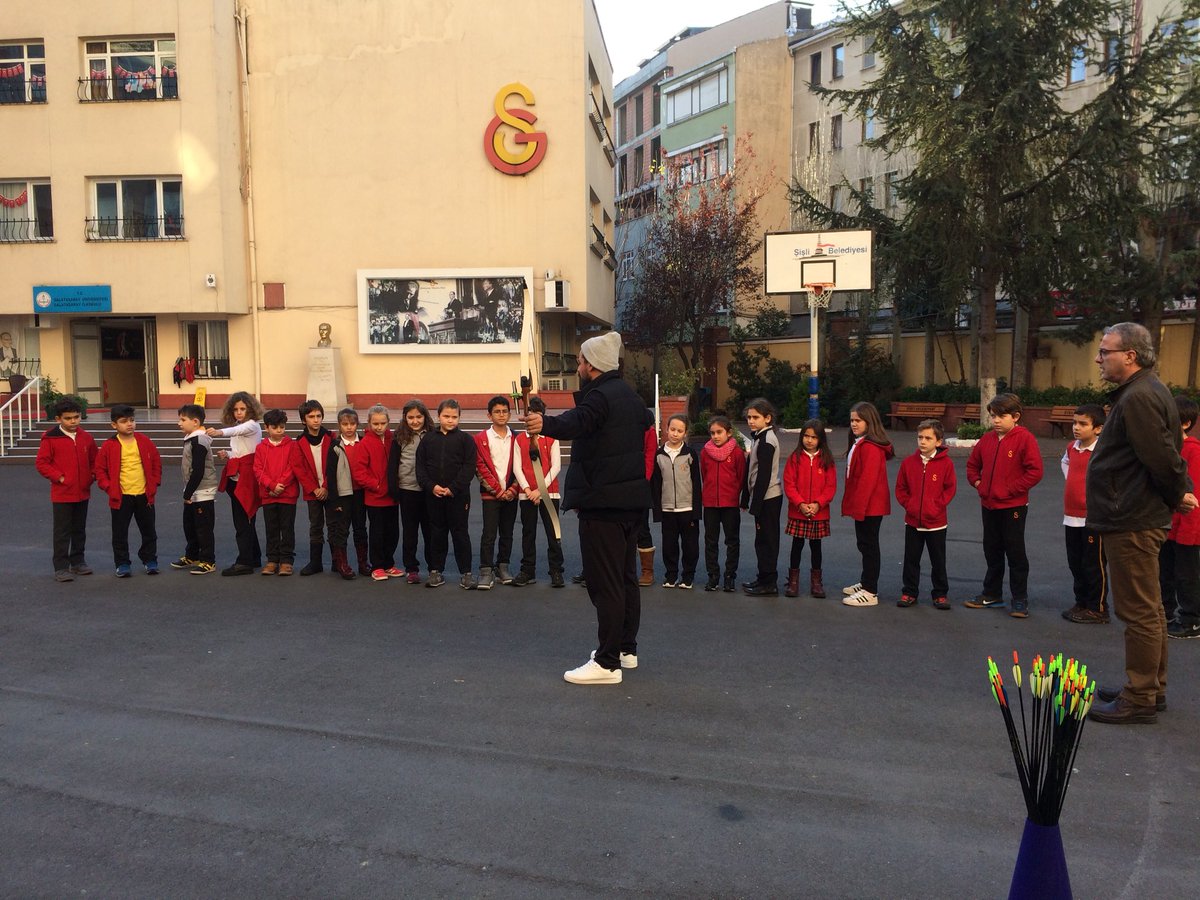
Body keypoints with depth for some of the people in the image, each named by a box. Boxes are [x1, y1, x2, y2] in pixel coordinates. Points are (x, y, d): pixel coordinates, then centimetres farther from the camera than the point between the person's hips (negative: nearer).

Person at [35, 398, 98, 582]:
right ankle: (61, 567, 7)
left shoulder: (86, 438, 4)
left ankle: (78, 561, 27)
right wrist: (59, 477, -14)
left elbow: (94, 460, 15)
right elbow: (41, 463, -7)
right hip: (62, 494, -4)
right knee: (62, 532, 1)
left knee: (80, 530, 15)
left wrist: (92, 476, 0)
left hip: (83, 493, 4)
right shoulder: (50, 439, -9)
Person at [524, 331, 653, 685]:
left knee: (604, 581, -7)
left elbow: (575, 423, -36)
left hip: (602, 502, -10)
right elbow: (647, 421, 37)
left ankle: (607, 663, -4)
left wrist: (546, 423, -55)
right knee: (626, 576, 18)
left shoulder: (598, 396, -15)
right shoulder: (630, 396, 15)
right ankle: (626, 649, 29)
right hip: (632, 499, 10)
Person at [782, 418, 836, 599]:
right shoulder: (795, 458, -2)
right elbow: (789, 484, -5)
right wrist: (800, 504, -15)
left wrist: (818, 504, -13)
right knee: (797, 545, 7)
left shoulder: (827, 460, 0)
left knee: (816, 545, 10)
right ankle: (793, 581, 16)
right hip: (797, 512, -1)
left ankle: (816, 582, 21)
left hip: (819, 513, 1)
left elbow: (831, 486, -1)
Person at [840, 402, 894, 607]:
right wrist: (852, 504, 17)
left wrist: (858, 505, -22)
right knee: (864, 544, 18)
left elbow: (868, 479, -23)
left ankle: (870, 592, 2)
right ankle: (865, 583, 31)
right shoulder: (858, 444, 15)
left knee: (868, 545, -4)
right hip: (864, 505, 10)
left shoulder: (870, 447, -19)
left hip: (870, 506, -10)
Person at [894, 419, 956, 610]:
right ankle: (909, 592, 21)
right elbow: (900, 488, 5)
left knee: (938, 561, 9)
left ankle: (940, 594, 22)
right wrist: (908, 504, -5)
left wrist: (937, 507, -9)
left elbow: (950, 488, -3)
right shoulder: (908, 462, -1)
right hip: (912, 521, 2)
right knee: (911, 559, 10)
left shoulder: (946, 463, -8)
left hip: (936, 522, -2)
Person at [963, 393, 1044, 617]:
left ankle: (1020, 600, 13)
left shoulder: (1025, 438, -11)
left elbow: (1035, 471, -17)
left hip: (1013, 506, -6)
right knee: (992, 552, 15)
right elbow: (972, 464, 20)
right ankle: (992, 595, 27)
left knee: (1015, 553, 2)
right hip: (988, 505, 6)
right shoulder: (987, 439, 7)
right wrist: (977, 482, 5)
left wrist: (1012, 488, -17)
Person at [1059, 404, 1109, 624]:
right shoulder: (1071, 448, 8)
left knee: (1094, 565, 3)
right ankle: (1081, 603, 28)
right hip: (1071, 516, 7)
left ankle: (1098, 610, 14)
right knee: (1075, 564, 15)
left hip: (1093, 517, -7)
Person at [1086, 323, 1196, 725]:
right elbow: (1167, 454, 18)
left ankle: (1139, 700, 7)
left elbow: (1162, 457, -23)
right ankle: (1151, 688, 31)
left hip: (1132, 524, -11)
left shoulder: (1138, 398, -20)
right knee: (1147, 609, 19)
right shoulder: (1144, 391, 15)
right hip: (1135, 518, 11)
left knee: (1138, 612, -2)